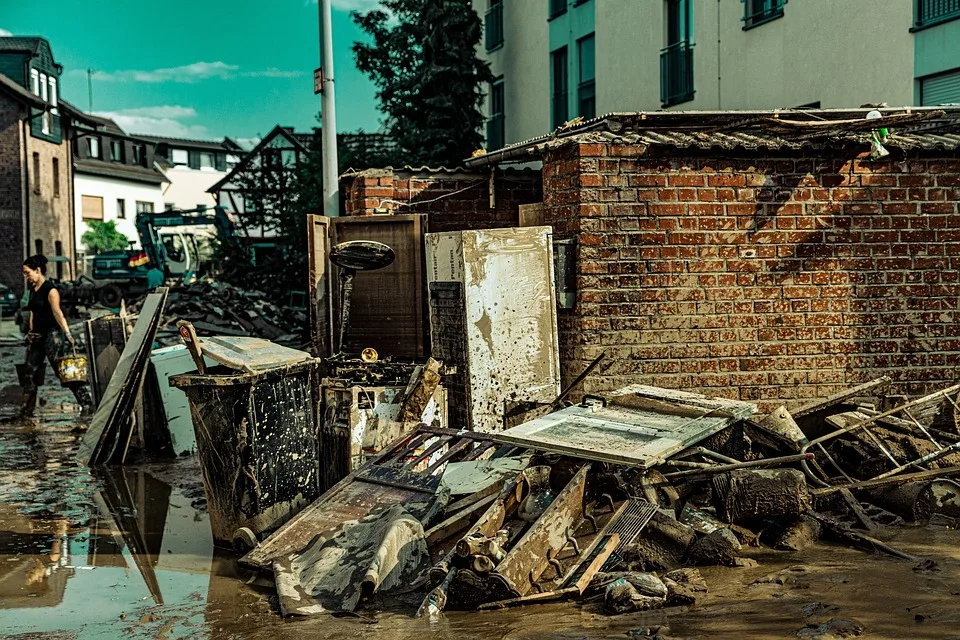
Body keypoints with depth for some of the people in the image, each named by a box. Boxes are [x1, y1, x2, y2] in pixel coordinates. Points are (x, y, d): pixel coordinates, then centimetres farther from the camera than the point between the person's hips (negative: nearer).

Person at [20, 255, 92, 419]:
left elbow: (57, 312, -25)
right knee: (29, 372, 8)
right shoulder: (33, 289, 12)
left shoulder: (50, 290, -13)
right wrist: (31, 332, 16)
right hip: (37, 335, 8)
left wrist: (67, 334, -32)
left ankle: (86, 403, -5)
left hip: (51, 333, -8)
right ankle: (26, 410, 15)